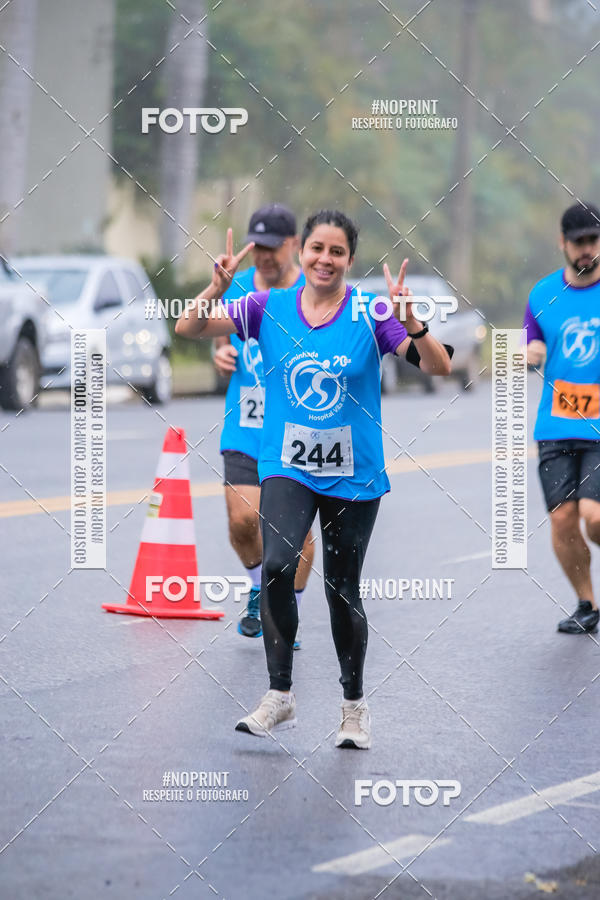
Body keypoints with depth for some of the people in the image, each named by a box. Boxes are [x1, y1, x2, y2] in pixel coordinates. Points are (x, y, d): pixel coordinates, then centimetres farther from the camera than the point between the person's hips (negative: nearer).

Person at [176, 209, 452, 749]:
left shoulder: (370, 314, -7)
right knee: (277, 564, -24)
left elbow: (439, 368, -13)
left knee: (342, 591, 10)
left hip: (354, 475, 0)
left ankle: (355, 706, 30)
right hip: (287, 467, 0)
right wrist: (218, 288, -25)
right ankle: (280, 697, -13)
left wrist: (410, 322, -32)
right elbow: (189, 330, -6)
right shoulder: (270, 308, -2)